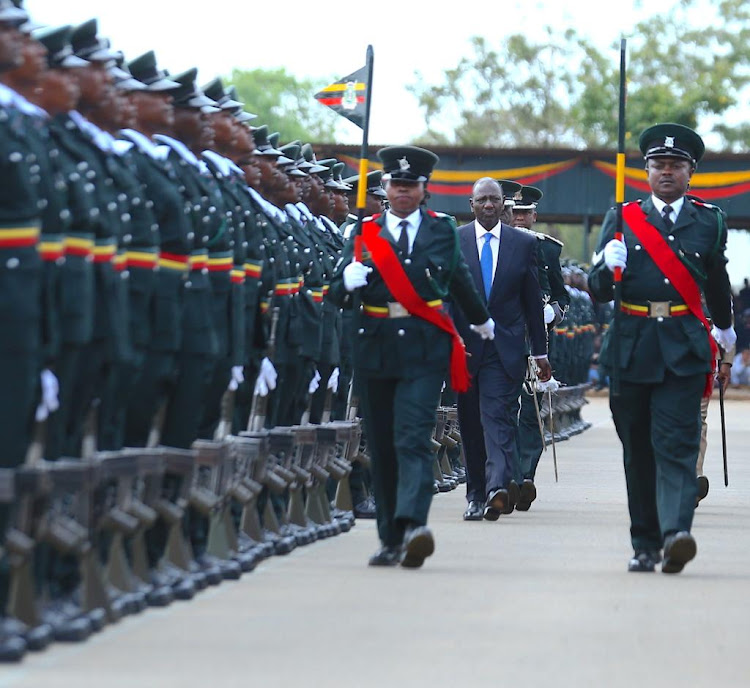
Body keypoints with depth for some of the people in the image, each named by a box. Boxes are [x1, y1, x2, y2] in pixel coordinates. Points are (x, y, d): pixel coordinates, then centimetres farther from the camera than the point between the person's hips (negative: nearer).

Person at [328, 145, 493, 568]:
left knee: (414, 438, -17)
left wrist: (482, 321, 39)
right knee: (382, 446, 6)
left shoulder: (442, 231, 7)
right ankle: (391, 540, 14)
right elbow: (337, 295, 2)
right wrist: (348, 280, -22)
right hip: (376, 347, 2)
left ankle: (413, 526, -30)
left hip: (425, 348, -2)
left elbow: (459, 280, 25)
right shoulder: (365, 233, 8)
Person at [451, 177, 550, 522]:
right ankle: (476, 494, 16)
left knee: (498, 416, -14)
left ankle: (498, 487, -28)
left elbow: (532, 300, 9)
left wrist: (540, 351, 9)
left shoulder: (524, 243, 6)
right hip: (464, 346, 1)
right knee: (471, 423, 7)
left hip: (505, 347, -1)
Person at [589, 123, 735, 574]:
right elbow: (598, 290, 2)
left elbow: (717, 283, 23)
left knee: (677, 446, -14)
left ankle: (676, 534, -26)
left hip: (684, 350, -1)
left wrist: (724, 327, 34)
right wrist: (609, 269, -20)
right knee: (638, 452, 7)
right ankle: (645, 545, 15)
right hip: (631, 347, 1)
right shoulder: (623, 219, 6)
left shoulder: (709, 222, 8)